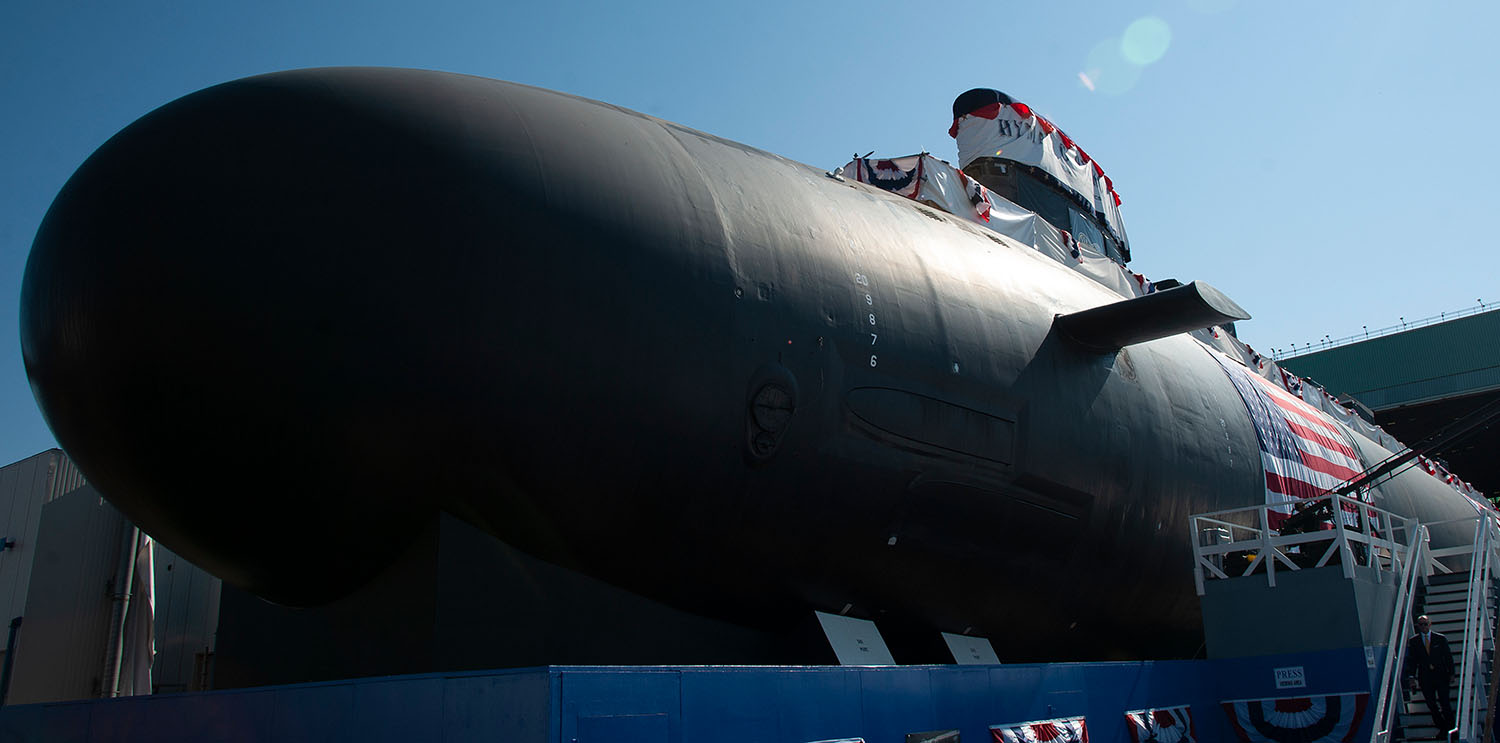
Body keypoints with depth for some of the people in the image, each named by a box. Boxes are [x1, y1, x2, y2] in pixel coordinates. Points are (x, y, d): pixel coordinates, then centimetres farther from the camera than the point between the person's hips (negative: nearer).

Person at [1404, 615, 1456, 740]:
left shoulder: (1441, 638, 1)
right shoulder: (1413, 641, 3)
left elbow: (1448, 656, 5)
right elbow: (1411, 660, 5)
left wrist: (1451, 673, 1)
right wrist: (1411, 676, -3)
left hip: (1441, 676, -1)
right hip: (1425, 678, 1)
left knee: (1445, 703, 0)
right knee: (1431, 705, 5)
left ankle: (1451, 728, 17)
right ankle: (1442, 729, 18)